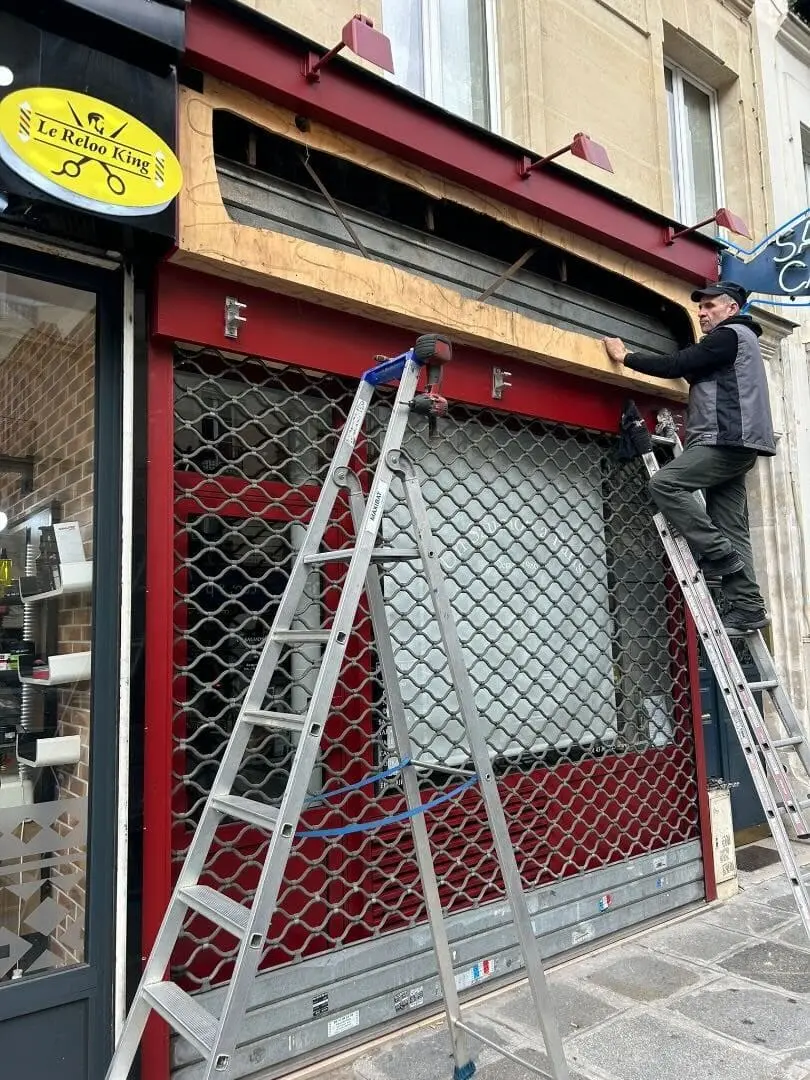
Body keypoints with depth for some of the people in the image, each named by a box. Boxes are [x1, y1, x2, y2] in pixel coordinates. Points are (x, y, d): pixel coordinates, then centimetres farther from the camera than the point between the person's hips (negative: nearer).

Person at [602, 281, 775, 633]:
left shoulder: (730, 335, -2)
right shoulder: (736, 341, 31)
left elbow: (676, 366, -11)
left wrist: (626, 357, -5)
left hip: (726, 440, -10)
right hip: (732, 445, 10)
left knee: (664, 483, -20)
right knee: (732, 529, 3)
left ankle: (717, 554, -17)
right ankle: (748, 608, -1)